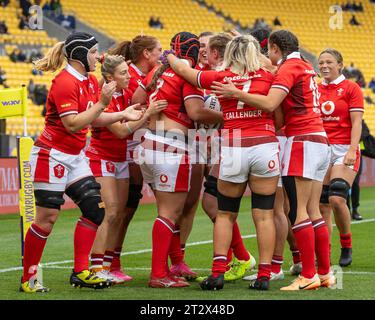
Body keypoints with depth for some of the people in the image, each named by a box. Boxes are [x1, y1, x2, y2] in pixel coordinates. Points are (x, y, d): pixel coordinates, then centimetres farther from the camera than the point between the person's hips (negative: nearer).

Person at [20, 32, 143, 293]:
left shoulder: (91, 81, 9)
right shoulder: (65, 83, -18)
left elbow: (93, 119, 13)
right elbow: (72, 124, -24)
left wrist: (122, 114, 5)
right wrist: (102, 103, -26)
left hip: (75, 156, 9)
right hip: (52, 156, -9)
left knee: (95, 208, 2)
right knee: (47, 218, -5)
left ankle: (81, 272, 8)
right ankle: (28, 278, 5)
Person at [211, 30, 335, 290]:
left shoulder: (289, 67, -8)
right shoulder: (306, 67, 18)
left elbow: (269, 104, -21)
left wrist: (236, 93, -19)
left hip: (301, 141, -9)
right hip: (320, 141, 9)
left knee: (298, 211, -9)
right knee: (313, 213, 10)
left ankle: (308, 276, -12)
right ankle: (325, 273, 10)